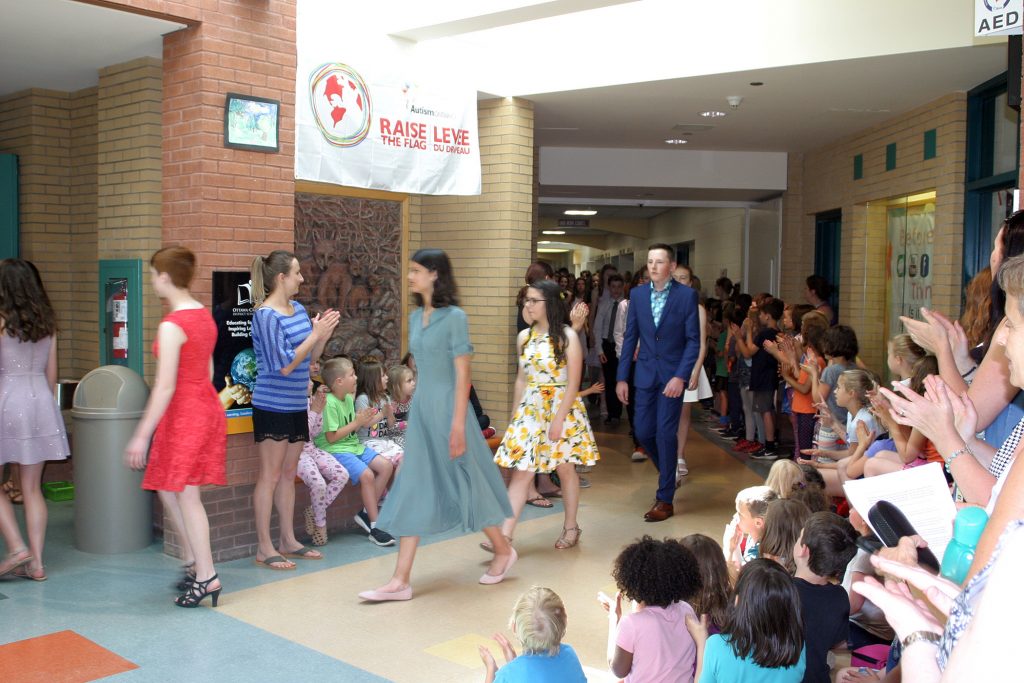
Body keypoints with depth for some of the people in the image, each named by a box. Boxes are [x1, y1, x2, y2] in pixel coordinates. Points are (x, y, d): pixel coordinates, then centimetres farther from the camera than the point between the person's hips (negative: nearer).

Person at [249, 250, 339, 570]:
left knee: (289, 473, 15)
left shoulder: (298, 309, 8)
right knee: (270, 476, 0)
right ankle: (264, 549, 9)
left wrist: (324, 333, -3)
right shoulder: (266, 315, -15)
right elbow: (284, 365, -20)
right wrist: (315, 334, -18)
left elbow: (311, 357, 14)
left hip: (296, 406, 8)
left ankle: (288, 540, 26)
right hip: (272, 407, -8)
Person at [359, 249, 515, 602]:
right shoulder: (416, 317, 10)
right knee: (412, 491, 4)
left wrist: (458, 424, -17)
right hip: (421, 408, 7)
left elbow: (463, 374, -14)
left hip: (447, 407, -7)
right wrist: (416, 410, 16)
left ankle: (503, 549, 30)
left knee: (465, 482, 7)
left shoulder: (454, 317, -11)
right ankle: (400, 580, 6)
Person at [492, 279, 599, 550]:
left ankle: (571, 527, 26)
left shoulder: (567, 336, -10)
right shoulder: (524, 336, 6)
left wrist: (559, 419, -16)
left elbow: (573, 383, -12)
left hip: (562, 408, -4)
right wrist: (515, 415, 11)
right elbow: (521, 379, 12)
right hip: (530, 409, 4)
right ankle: (504, 535, -4)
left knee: (565, 468, 8)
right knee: (521, 471, -1)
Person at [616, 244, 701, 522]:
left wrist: (681, 376, -17)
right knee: (643, 432, 5)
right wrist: (622, 377, 4)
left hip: (672, 375, -4)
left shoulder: (687, 295, -7)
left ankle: (665, 499, 8)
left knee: (665, 434, -3)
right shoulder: (637, 294, 4)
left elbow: (693, 340, -7)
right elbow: (630, 338, 7)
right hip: (645, 374, 4)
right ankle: (669, 472, 33)